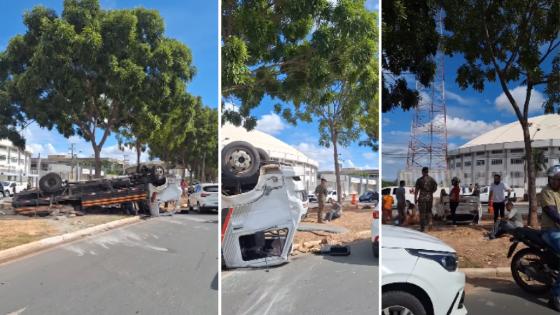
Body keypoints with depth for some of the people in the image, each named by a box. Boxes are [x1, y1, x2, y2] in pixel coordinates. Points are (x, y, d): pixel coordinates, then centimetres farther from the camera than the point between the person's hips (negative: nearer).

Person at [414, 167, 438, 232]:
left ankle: (422, 227, 3)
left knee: (422, 212, 3)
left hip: (422, 198, -3)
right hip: (430, 198, 3)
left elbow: (416, 190, -6)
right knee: (429, 211, 20)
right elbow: (435, 188, 12)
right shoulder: (432, 179, 4)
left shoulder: (419, 180, -5)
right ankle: (430, 222, -2)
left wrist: (415, 199, 0)